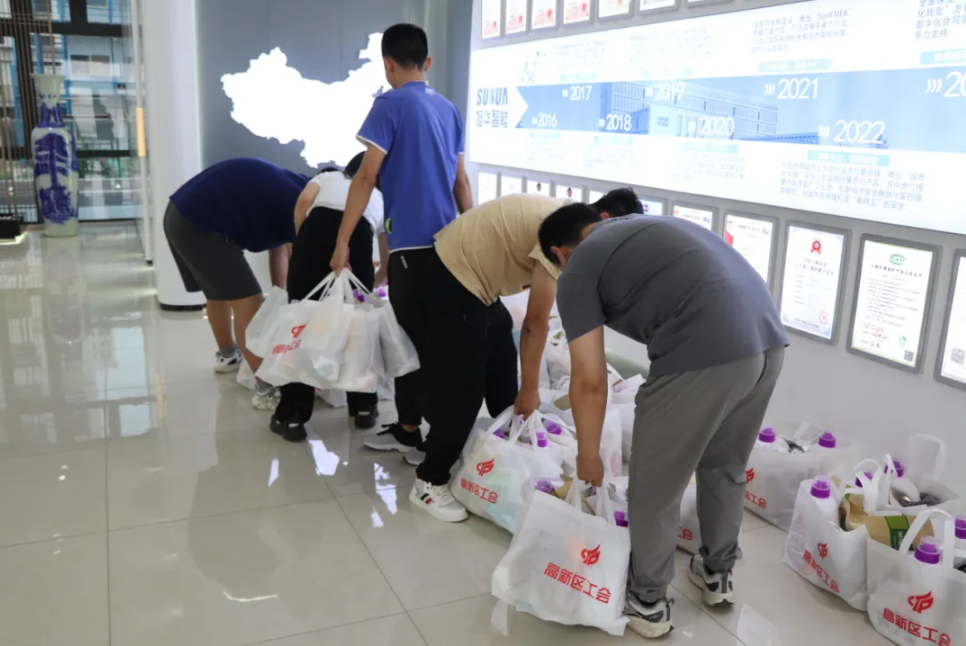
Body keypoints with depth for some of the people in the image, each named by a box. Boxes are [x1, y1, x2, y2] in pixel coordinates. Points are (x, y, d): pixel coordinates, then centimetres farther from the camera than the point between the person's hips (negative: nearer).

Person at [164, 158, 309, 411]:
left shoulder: (286, 190, 14)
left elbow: (278, 251, 16)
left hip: (181, 216, 10)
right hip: (199, 225, -10)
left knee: (217, 291, 27)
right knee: (246, 300, -8)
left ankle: (227, 355, 49)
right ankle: (266, 389, -7)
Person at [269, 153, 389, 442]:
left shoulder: (327, 175, 37)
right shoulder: (380, 198, 39)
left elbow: (304, 201, 11)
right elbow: (387, 264, 40)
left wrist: (300, 244, 19)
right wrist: (371, 284, 57)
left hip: (318, 226, -1)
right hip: (358, 234, 1)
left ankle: (291, 417, 8)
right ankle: (364, 408, 25)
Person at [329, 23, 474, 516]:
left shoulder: (390, 104, -6)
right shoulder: (449, 109, 14)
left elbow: (367, 177, -11)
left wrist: (342, 241, -7)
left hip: (411, 243, -7)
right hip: (449, 241, 7)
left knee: (421, 346, -4)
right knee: (425, 340, 16)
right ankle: (410, 429, 27)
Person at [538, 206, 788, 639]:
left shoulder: (577, 271, 8)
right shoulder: (644, 227, 30)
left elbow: (590, 380, 4)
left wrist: (588, 458, 19)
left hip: (703, 356, -8)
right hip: (768, 338, 8)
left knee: (654, 487, 13)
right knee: (726, 469, 28)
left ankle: (648, 604, 31)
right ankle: (718, 575, 46)